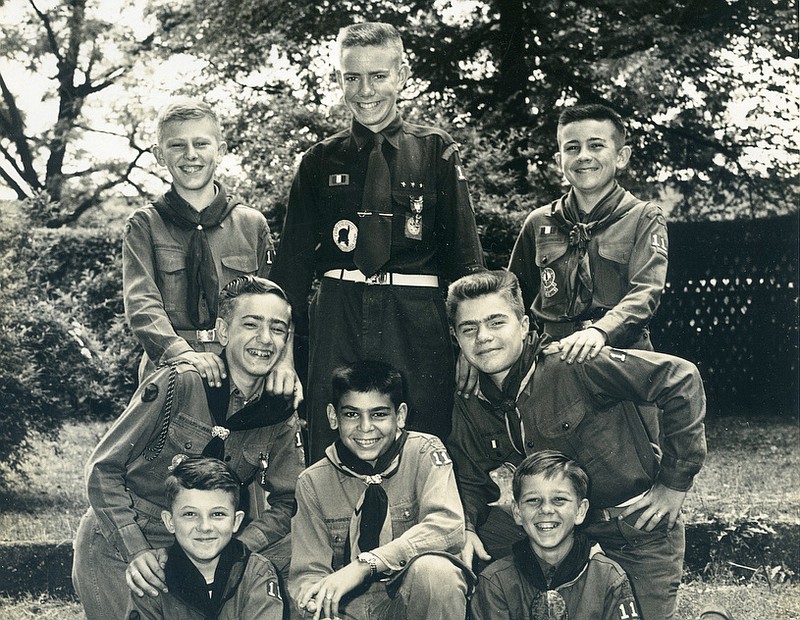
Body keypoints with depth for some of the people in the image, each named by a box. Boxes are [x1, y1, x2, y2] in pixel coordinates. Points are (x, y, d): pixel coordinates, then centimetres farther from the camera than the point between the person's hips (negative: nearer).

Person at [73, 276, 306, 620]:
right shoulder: (176, 385, -17)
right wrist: (137, 551, -21)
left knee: (292, 549, -11)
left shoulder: (280, 416, -3)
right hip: (116, 551, -4)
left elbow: (288, 502, -2)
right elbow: (104, 468, -13)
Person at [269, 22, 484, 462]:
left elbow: (464, 251, 2)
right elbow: (293, 259, 12)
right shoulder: (321, 161, 11)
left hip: (418, 326, -2)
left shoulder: (437, 152, 5)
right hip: (338, 324, 2)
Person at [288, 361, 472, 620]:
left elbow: (449, 526, -21)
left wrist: (364, 564, -27)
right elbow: (307, 571, 1)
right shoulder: (313, 483, 1)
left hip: (421, 598, -1)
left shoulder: (424, 452, -5)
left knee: (431, 568, -31)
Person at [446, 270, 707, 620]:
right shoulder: (471, 410, -4)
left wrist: (675, 483, -19)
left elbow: (680, 379, -24)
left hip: (642, 527, -5)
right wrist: (465, 527, -15)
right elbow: (469, 478, 8)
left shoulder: (572, 366, -25)